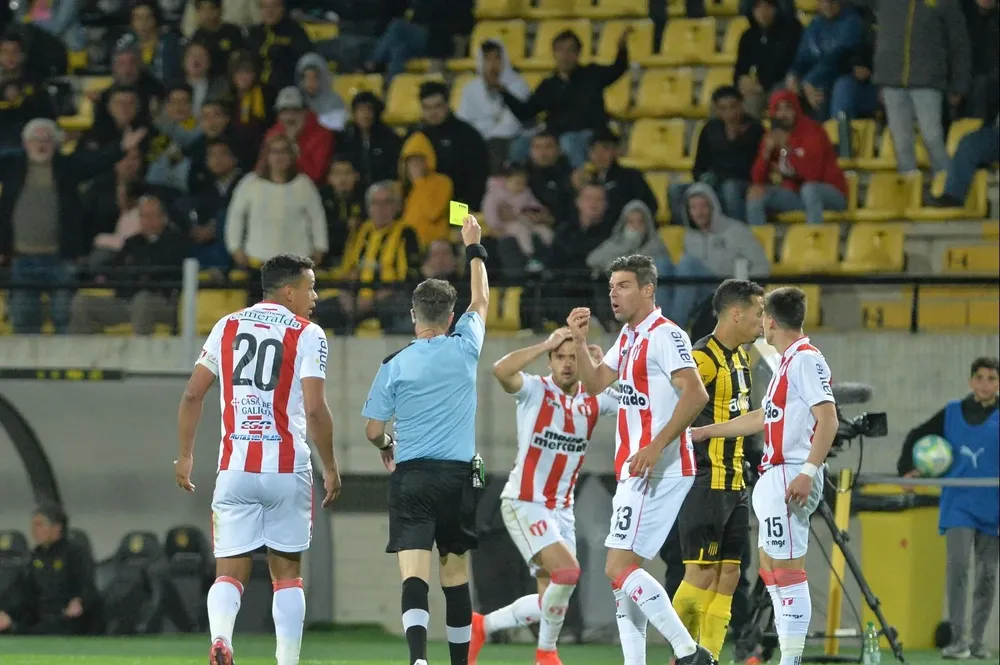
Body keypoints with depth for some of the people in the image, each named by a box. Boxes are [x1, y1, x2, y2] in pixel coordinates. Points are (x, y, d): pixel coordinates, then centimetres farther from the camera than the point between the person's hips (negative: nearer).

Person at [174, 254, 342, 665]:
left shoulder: (227, 327, 8)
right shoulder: (306, 335, -4)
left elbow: (192, 395, 7)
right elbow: (315, 411, -12)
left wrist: (185, 455, 17)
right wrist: (331, 469, 0)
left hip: (235, 469, 2)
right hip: (287, 469, -2)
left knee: (230, 571, 4)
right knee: (287, 572, 11)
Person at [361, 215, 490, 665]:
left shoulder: (395, 366, -2)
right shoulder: (465, 349, 1)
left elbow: (372, 430, 5)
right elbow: (481, 301, 21)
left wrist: (387, 448, 28)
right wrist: (473, 247, 32)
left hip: (411, 476, -2)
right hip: (459, 475, 2)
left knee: (414, 572, -12)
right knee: (455, 572, 14)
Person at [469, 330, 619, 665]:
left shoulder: (594, 401, 5)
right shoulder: (535, 390, -9)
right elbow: (501, 370, -28)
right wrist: (546, 344, -23)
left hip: (561, 509, 6)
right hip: (524, 503, -6)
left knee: (551, 600, 3)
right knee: (567, 570, -24)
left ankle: (481, 626, 25)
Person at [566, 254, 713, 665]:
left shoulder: (664, 335, -12)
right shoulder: (628, 337, 17)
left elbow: (696, 394, -22)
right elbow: (595, 383, 26)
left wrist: (656, 446, -27)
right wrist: (579, 341, 11)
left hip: (658, 470, -10)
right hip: (633, 472, 10)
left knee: (619, 569, -14)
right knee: (623, 571, 8)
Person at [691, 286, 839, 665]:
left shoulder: (806, 359, -12)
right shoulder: (789, 361, 19)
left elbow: (828, 419, -21)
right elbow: (764, 418, 31)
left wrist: (808, 472, -28)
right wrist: (706, 432, 39)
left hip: (791, 477, -11)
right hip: (775, 477, 11)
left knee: (788, 570, -11)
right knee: (771, 569, 13)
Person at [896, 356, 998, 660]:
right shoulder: (952, 413, 6)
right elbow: (916, 436, 16)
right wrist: (906, 469, 5)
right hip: (959, 505, 0)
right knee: (958, 564, -16)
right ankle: (957, 639, -15)